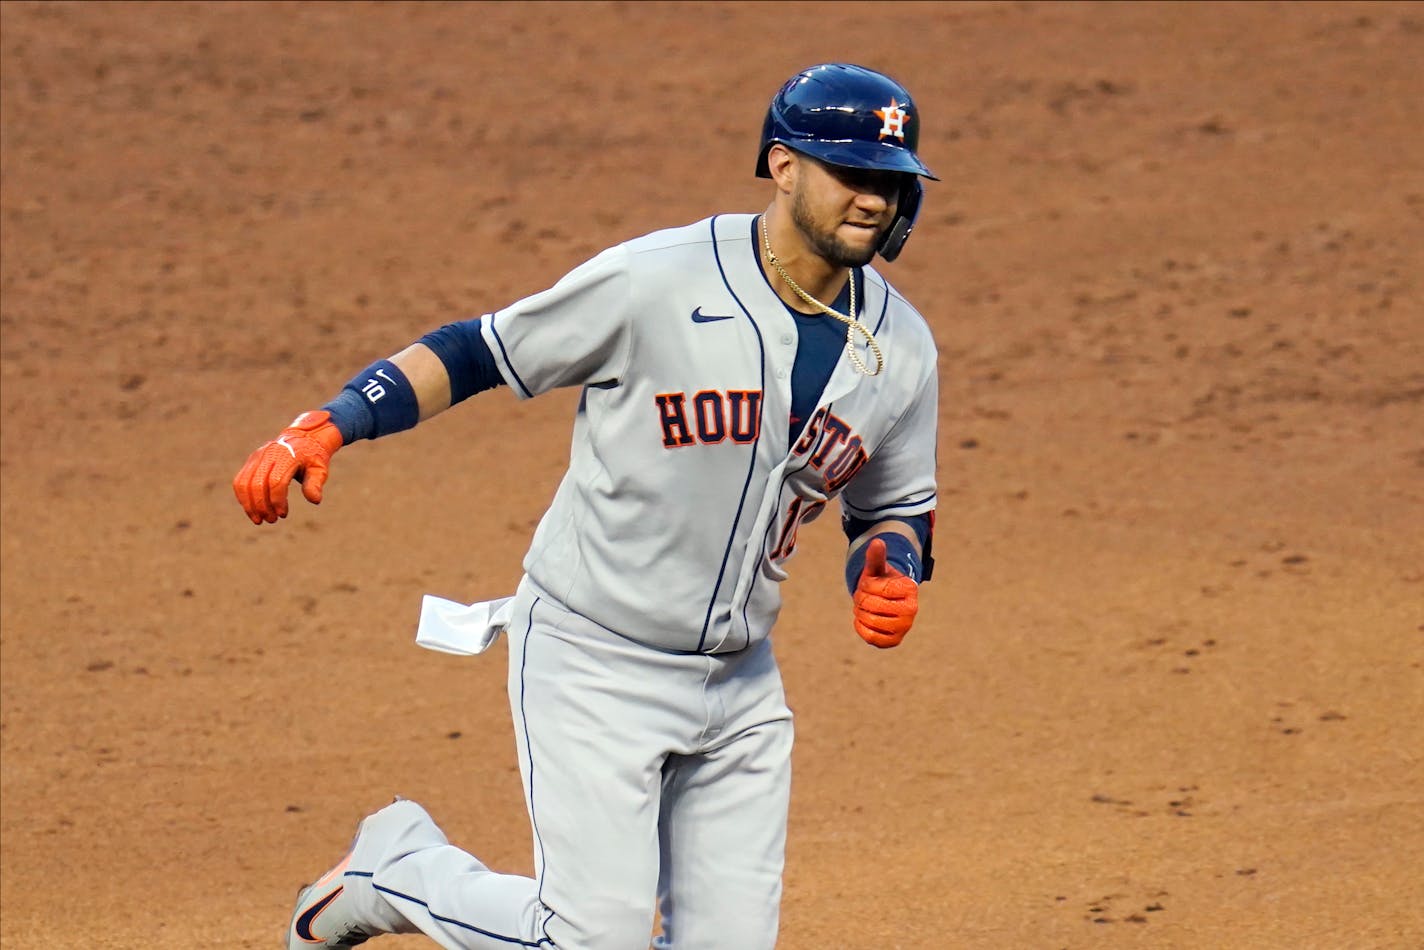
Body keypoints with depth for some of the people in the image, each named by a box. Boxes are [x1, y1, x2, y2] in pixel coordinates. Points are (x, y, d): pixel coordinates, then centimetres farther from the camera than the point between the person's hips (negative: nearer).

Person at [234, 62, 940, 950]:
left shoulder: (901, 347, 0)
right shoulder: (652, 283, -16)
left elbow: (898, 504, 15)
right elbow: (476, 352, -8)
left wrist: (890, 567, -8)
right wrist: (324, 429, -19)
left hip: (740, 677, 6)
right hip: (593, 665, -6)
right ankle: (399, 867, 15)